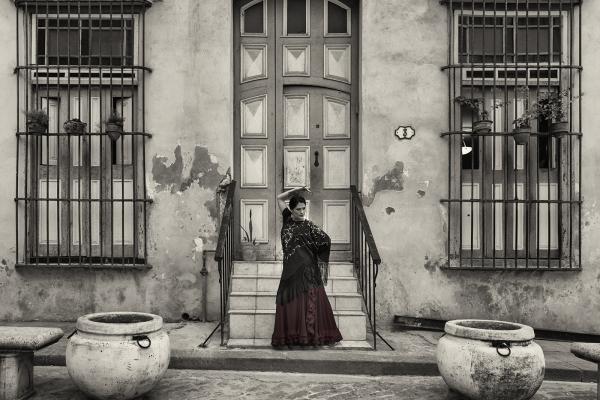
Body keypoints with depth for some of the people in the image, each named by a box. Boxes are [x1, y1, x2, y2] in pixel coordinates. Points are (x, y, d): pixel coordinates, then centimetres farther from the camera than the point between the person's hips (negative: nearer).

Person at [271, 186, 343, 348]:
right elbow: (279, 198, 18)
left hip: (306, 269, -4)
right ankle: (291, 335, 7)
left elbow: (326, 240, -2)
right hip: (290, 269, 4)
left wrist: (309, 250, 3)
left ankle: (310, 334, -3)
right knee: (289, 302, 3)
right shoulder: (287, 219, 9)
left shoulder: (308, 225, -2)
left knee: (307, 301, -5)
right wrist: (295, 190, 7)